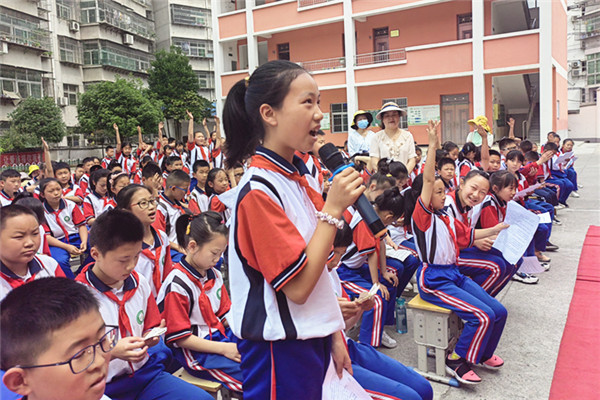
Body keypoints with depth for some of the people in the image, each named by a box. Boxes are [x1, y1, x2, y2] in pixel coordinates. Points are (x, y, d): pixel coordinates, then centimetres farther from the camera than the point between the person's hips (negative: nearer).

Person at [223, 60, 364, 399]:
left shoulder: (297, 178, 5)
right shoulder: (258, 190, -21)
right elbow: (297, 286, -21)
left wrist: (334, 335, 12)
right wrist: (333, 210, -22)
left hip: (312, 341, 8)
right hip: (280, 349, -8)